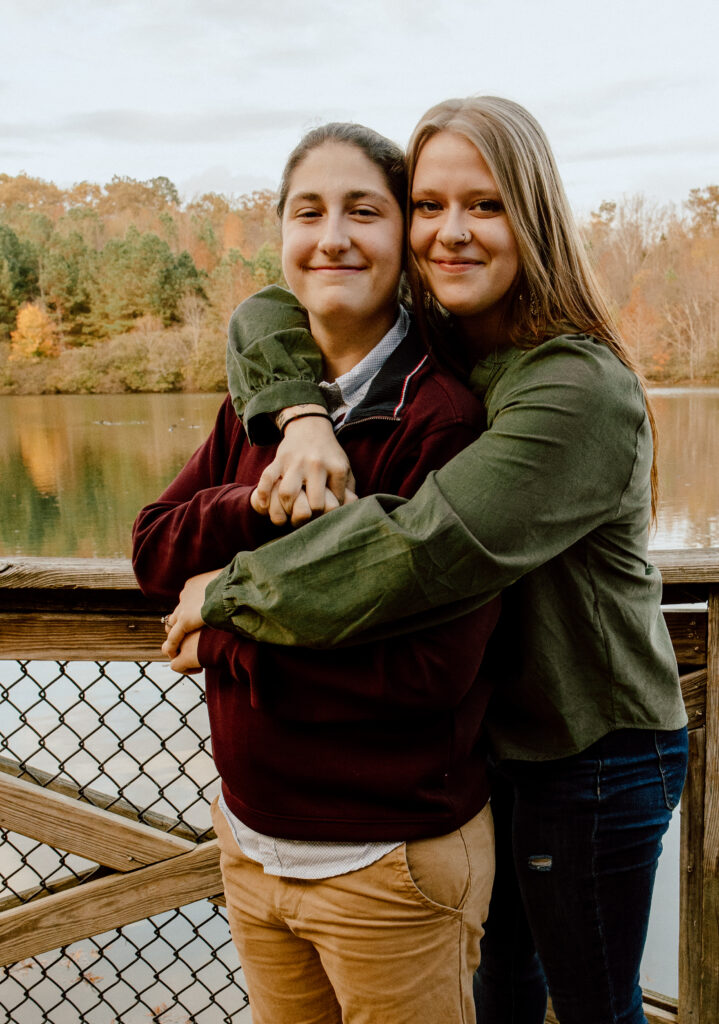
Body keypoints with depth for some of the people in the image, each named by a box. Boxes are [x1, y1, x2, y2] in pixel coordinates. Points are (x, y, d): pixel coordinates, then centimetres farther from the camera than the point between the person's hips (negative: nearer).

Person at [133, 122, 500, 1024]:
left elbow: (429, 667, -24)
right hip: (251, 839, 6)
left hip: (389, 864, -6)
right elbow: (154, 549, -3)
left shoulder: (445, 418, -18)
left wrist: (225, 636, -17)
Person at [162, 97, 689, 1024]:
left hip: (592, 762, -7)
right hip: (496, 738, 7)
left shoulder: (579, 391, -29)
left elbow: (422, 551, -38)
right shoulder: (428, 350, -3)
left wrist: (228, 593, -26)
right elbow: (264, 317, -3)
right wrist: (301, 413, -25)